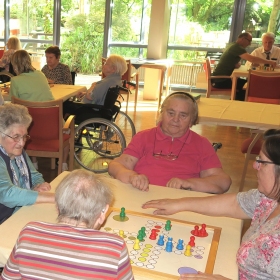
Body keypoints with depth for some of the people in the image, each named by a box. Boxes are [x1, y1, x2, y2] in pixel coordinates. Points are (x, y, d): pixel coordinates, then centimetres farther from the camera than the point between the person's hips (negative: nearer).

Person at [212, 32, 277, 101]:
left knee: (244, 83, 12)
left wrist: (238, 64, -3)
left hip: (221, 78, 10)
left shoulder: (234, 46, 13)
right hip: (220, 80, -10)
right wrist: (269, 62, -19)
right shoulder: (236, 47, -18)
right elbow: (252, 59, -28)